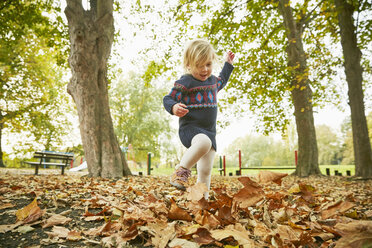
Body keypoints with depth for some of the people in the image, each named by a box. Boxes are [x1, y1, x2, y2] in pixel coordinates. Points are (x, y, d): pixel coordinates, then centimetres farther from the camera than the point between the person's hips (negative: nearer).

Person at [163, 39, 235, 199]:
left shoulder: (212, 80, 15)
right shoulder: (185, 82, -7)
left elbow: (221, 82, 40)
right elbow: (167, 99, -7)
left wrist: (228, 64, 39)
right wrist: (174, 108, -28)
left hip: (209, 131, 7)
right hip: (190, 128, -6)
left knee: (205, 170, 4)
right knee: (204, 142, -39)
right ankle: (181, 171, -19)